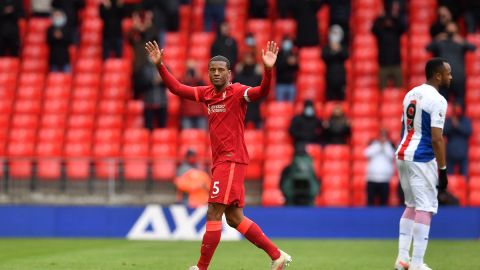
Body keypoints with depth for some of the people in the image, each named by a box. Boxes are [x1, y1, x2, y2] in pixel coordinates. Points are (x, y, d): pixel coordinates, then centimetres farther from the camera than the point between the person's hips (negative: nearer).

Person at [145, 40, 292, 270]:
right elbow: (177, 88, 16)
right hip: (220, 162, 8)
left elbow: (262, 92, -26)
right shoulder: (207, 93, 12)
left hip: (231, 160, -8)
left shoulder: (237, 92, -8)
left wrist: (268, 70, -42)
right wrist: (160, 66, 7)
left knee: (213, 214, -9)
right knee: (234, 218, 10)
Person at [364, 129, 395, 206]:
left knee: (384, 203, -5)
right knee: (370, 203, -3)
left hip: (385, 181, 0)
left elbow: (392, 156, -9)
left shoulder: (390, 145, 10)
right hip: (372, 180, 0)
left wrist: (385, 144, -8)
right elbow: (368, 154, -7)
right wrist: (379, 144, -6)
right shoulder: (373, 144, 11)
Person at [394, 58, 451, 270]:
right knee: (425, 208, -5)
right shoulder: (437, 100, -13)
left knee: (412, 205, 19)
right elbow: (436, 139, -18)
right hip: (422, 159, -9)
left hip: (402, 155, 9)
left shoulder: (411, 94, 12)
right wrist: (443, 170, -14)